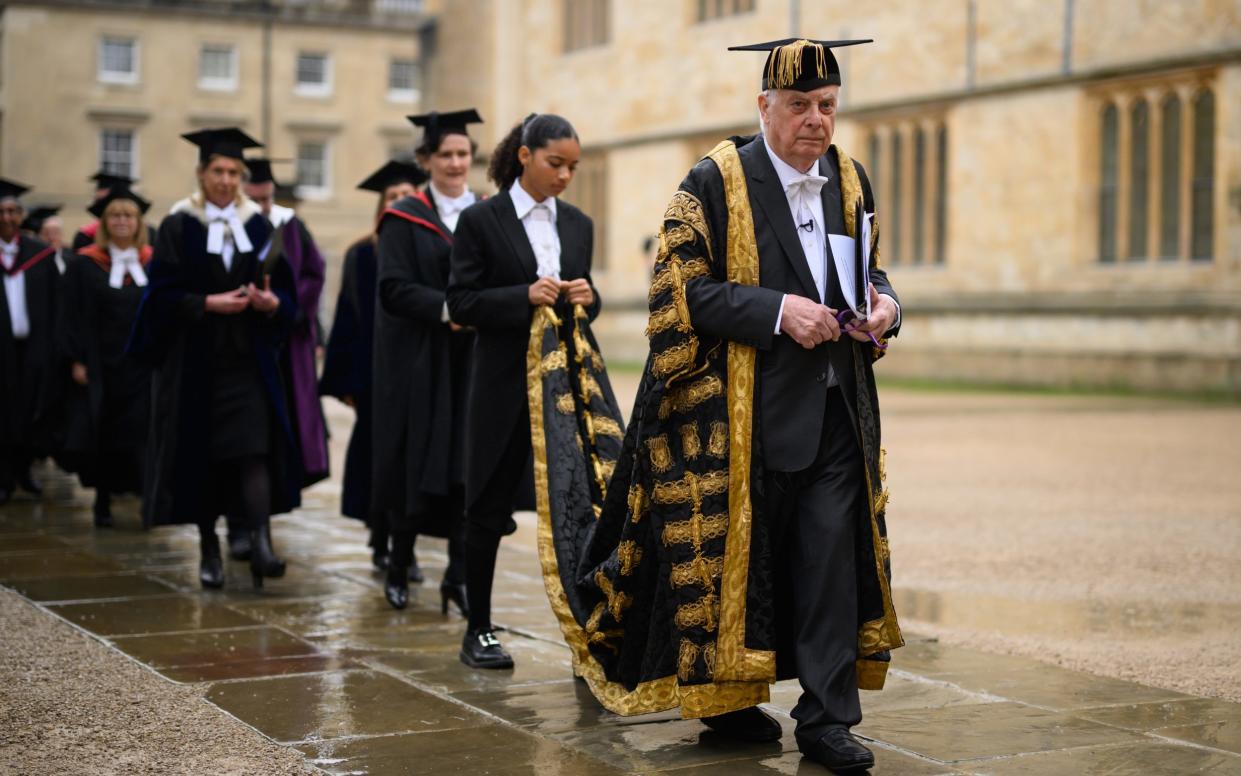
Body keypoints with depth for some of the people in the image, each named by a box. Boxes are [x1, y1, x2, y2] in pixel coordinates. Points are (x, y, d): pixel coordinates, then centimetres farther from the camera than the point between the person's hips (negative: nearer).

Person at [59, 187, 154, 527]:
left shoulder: (154, 264, 6)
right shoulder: (84, 266, 1)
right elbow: (72, 317, -2)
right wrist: (76, 360, -10)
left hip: (144, 367, 1)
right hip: (101, 365, -1)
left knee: (142, 435, -1)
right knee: (103, 435, 2)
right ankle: (103, 499, 15)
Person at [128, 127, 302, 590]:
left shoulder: (258, 227, 7)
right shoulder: (178, 227, 0)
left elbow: (286, 293, 6)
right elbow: (162, 293, -6)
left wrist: (271, 303, -15)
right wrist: (208, 304, -19)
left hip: (248, 360, 1)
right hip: (194, 360, -1)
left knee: (254, 450, -12)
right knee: (200, 456, 4)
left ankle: (260, 545, -20)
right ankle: (209, 549, 17)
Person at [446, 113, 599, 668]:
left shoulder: (577, 224, 11)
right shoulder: (480, 221, -3)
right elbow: (461, 304, -7)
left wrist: (586, 298, -7)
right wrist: (525, 296, -20)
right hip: (505, 384, -3)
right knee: (488, 506, 5)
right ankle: (478, 632, 16)